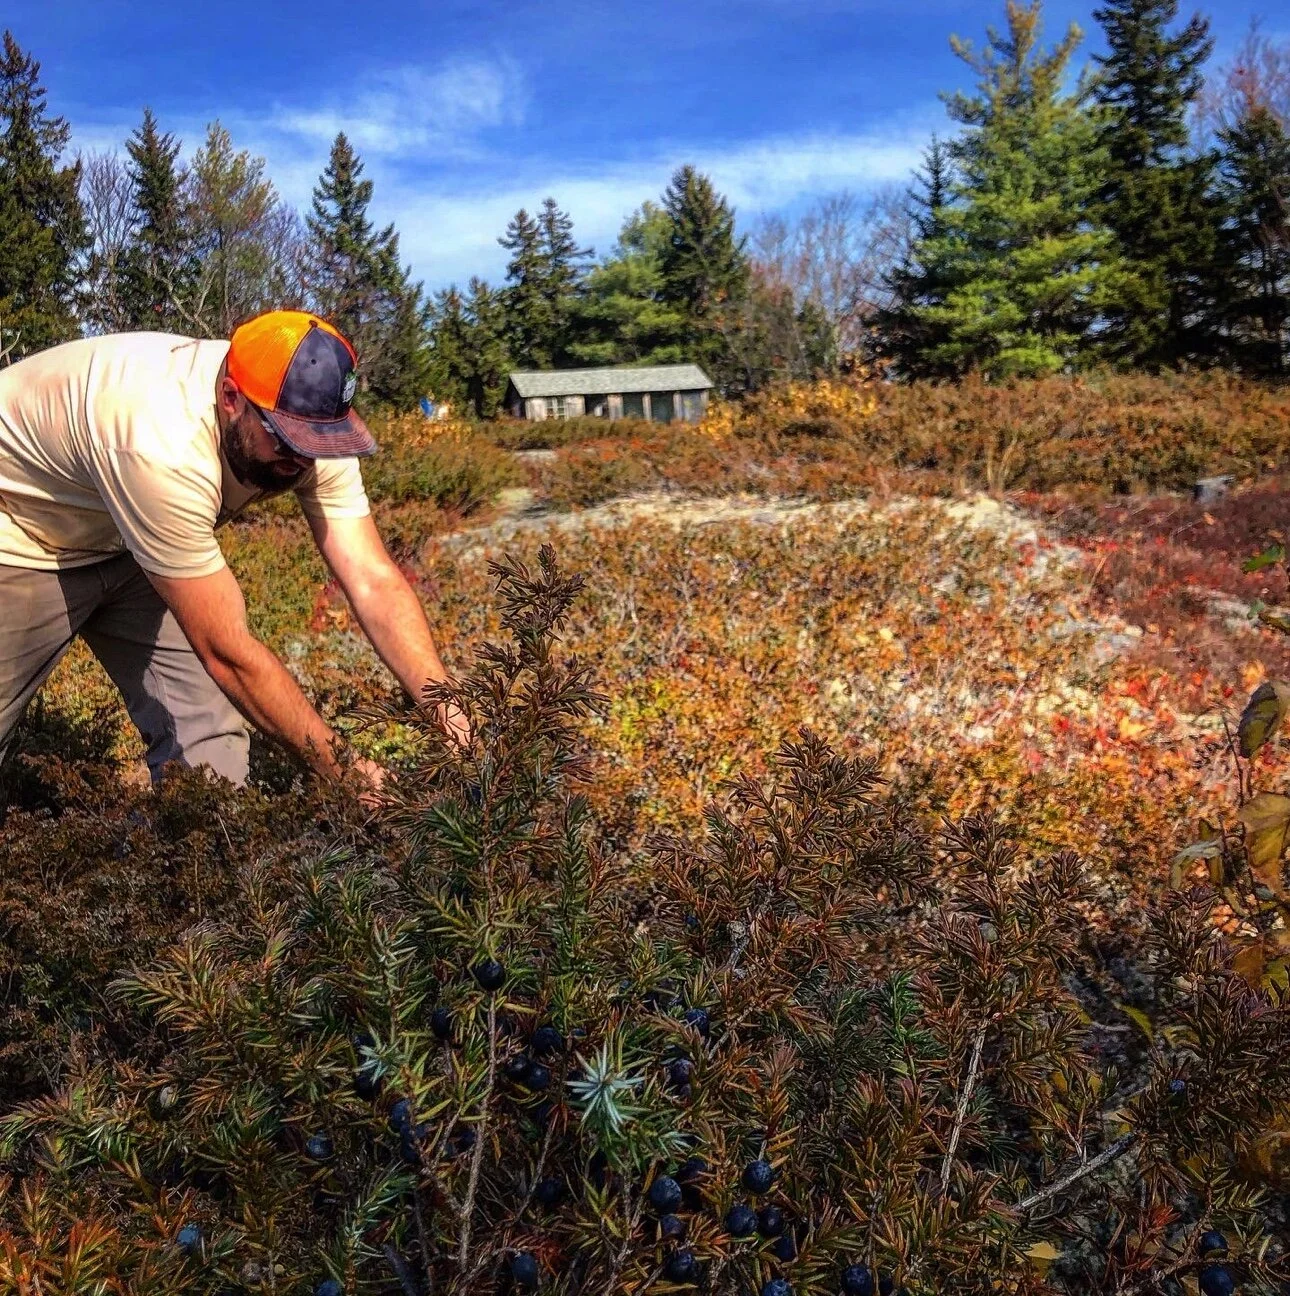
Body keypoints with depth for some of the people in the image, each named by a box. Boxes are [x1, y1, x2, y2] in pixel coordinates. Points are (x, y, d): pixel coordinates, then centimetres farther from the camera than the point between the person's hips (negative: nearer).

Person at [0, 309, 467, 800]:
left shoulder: (307, 424, -23)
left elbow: (375, 582, -25)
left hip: (117, 542, 6)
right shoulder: (164, 447, -43)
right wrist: (345, 771, -33)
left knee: (208, 731, -3)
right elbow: (226, 652, -38)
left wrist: (448, 714, -36)